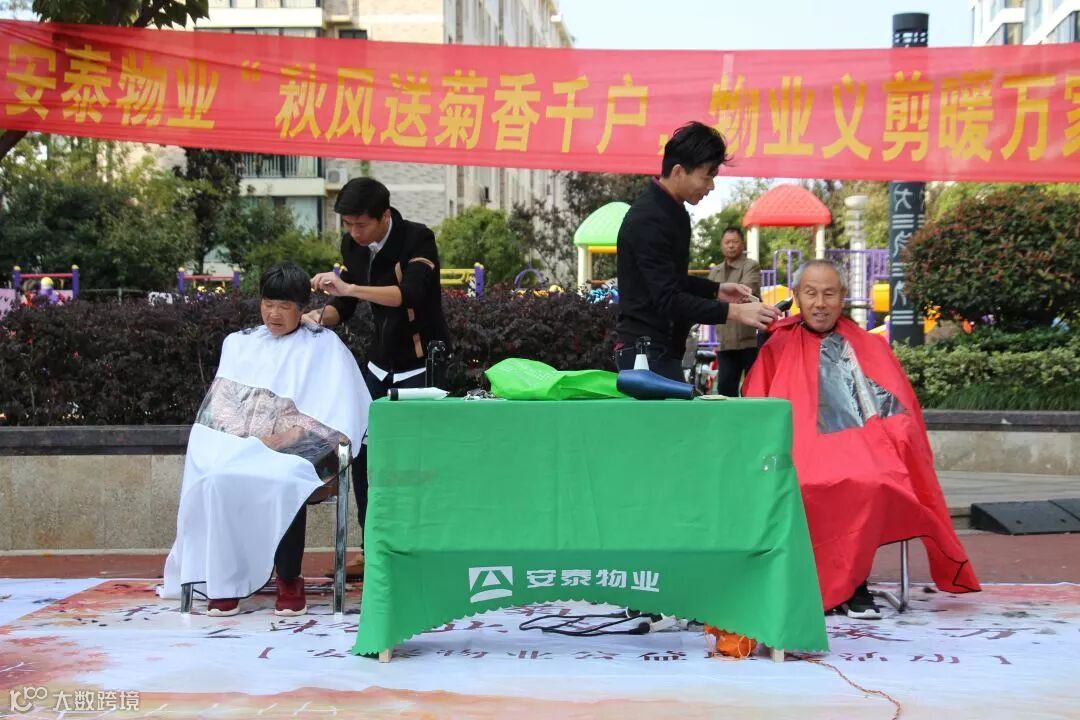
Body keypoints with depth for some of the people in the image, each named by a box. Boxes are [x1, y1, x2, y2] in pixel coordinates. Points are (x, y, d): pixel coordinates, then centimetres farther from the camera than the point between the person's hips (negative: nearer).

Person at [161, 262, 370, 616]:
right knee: (216, 478, -32)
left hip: (294, 453, -3)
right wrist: (250, 438, -7)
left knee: (284, 482, -37)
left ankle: (289, 579, -20)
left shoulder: (324, 346, 11)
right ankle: (224, 582, -22)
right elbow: (220, 408, 15)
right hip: (240, 447, 3)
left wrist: (278, 439, -12)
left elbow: (335, 413, -1)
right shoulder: (238, 343, 23)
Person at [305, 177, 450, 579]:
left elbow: (410, 293, -34)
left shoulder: (418, 239, -18)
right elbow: (346, 306, 7)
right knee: (363, 453, 4)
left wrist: (349, 287, -42)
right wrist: (323, 315, -14)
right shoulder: (352, 246, 1)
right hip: (380, 363, 7)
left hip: (422, 365, -6)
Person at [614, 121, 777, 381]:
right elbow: (668, 300, -25)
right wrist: (733, 312, -27)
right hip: (647, 349, -10)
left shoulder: (673, 212, 12)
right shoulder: (648, 220, -19)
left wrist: (716, 290, 11)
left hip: (664, 346, 10)